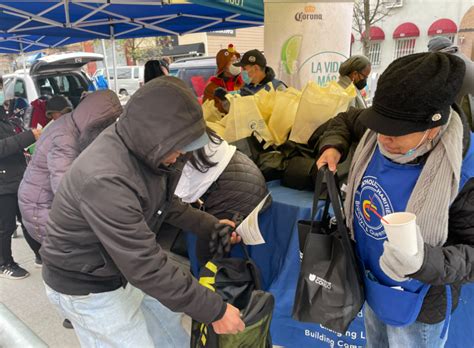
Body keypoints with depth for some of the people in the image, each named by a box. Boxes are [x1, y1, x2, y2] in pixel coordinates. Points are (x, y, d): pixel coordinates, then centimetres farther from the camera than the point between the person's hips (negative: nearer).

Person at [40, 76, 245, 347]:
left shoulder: (141, 147, -10)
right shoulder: (105, 180, -36)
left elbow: (166, 202, 8)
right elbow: (146, 266, -34)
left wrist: (209, 225, 3)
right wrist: (213, 310, -26)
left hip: (127, 266, 8)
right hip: (89, 287, -8)